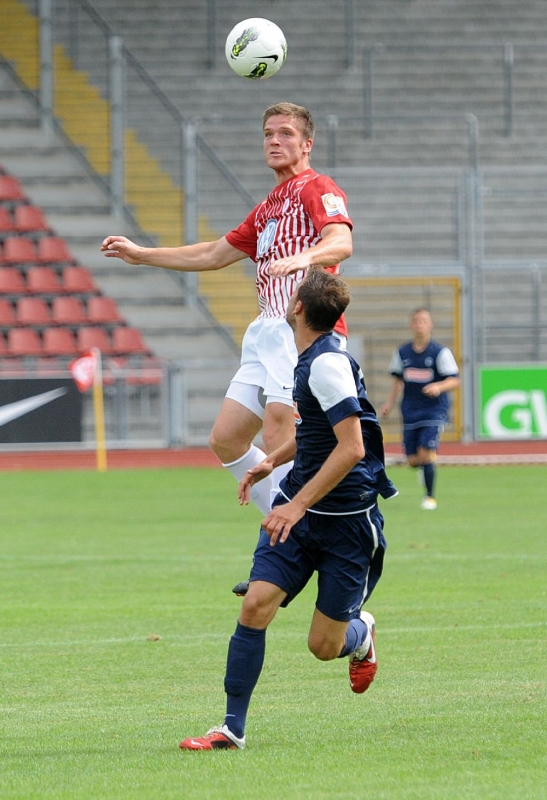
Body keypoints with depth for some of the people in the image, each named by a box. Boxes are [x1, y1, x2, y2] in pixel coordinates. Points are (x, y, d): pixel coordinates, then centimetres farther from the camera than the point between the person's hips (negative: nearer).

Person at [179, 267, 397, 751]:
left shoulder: (328, 363, -20)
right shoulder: (312, 359, 9)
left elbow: (350, 448, -26)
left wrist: (297, 505, -26)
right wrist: (273, 461, 23)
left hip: (345, 520, -8)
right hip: (299, 512, 8)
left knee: (324, 646, -1)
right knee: (255, 606, -9)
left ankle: (361, 632, 36)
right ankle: (233, 728, -5)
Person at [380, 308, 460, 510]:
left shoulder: (440, 352, -7)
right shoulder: (402, 353, 6)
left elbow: (454, 380, -8)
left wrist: (438, 387, -27)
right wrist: (390, 403, 10)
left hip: (434, 409, -4)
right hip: (410, 410, 4)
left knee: (426, 454, -16)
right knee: (413, 460, 1)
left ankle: (430, 497, 1)